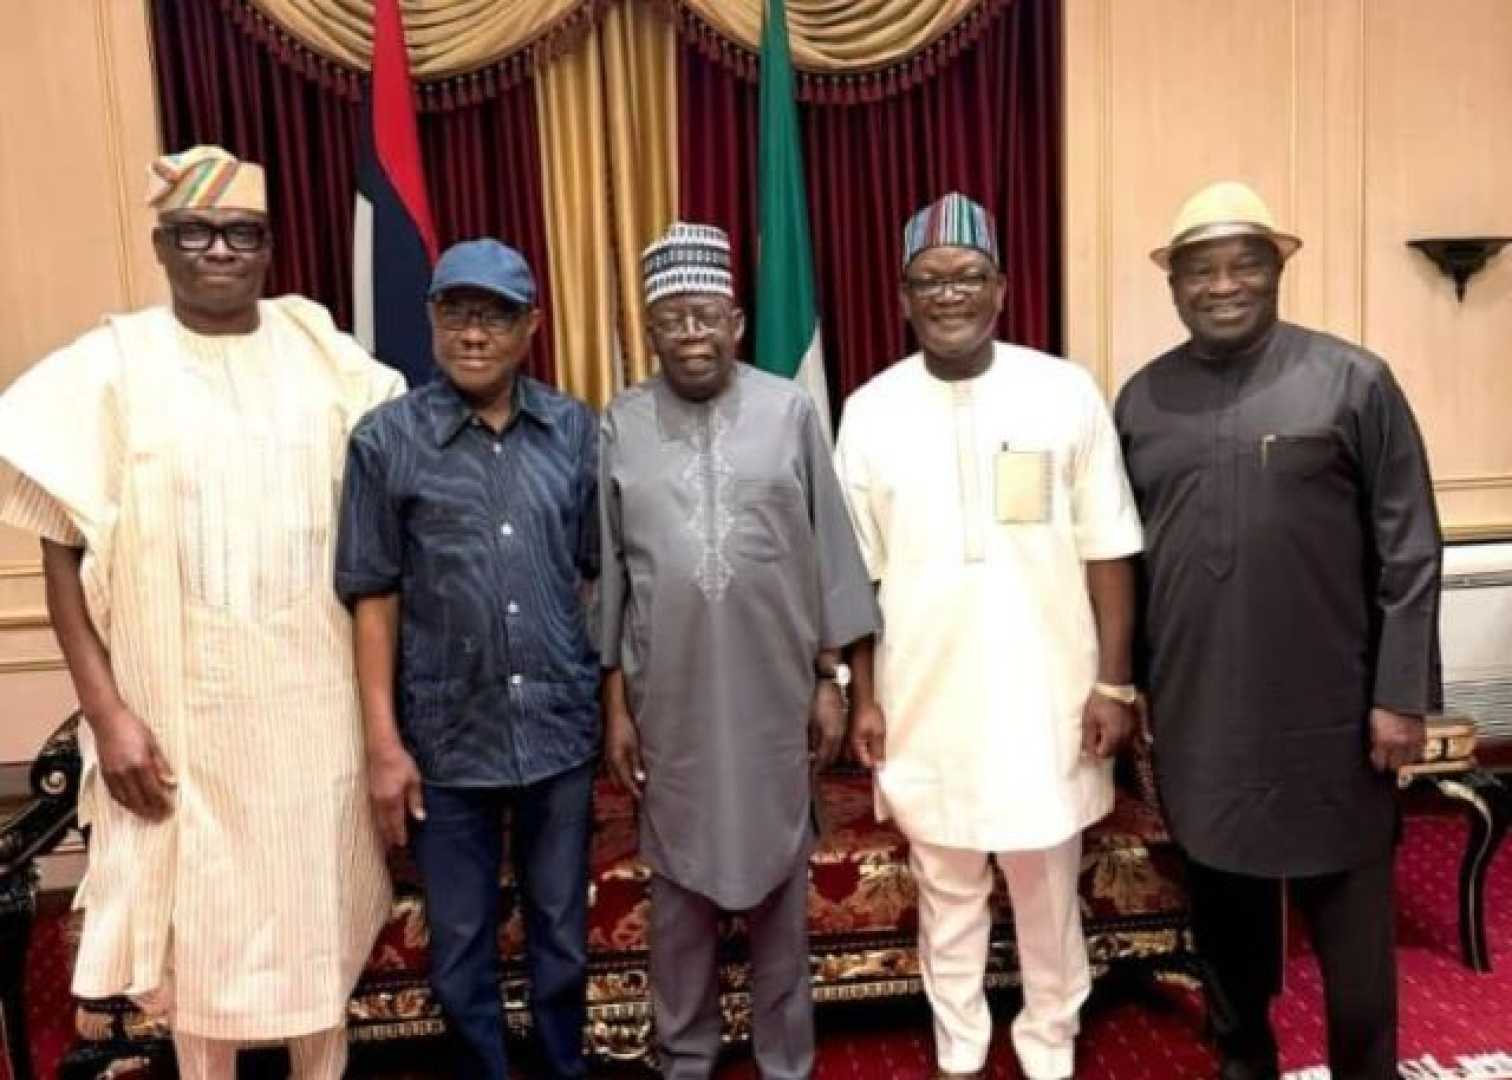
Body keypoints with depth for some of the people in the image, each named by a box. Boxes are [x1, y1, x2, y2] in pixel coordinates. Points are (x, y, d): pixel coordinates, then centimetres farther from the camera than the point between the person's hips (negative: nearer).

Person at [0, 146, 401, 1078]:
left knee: (319, 911, 16)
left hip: (315, 699, 2)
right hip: (184, 707, -2)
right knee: (201, 921, 12)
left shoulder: (322, 353, 2)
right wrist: (108, 713, -11)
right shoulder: (110, 366, -5)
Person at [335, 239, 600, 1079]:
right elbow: (374, 596, -3)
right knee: (461, 950, 14)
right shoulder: (386, 439, -5)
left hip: (560, 727, 2)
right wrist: (383, 742, -5)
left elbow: (600, 574, 5)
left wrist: (618, 700, 2)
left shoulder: (576, 430, 0)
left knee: (563, 937, 17)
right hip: (446, 738, -1)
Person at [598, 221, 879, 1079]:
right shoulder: (622, 426, -1)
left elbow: (830, 550, 0)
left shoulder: (791, 410, -4)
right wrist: (616, 703, 2)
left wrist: (831, 680, 0)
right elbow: (609, 571, 2)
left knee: (779, 886, 13)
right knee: (680, 888, 14)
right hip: (670, 701, 1)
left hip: (775, 695, 0)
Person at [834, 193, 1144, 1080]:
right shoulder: (870, 412, -3)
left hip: (1046, 698, 0)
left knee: (1048, 889, 16)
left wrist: (1114, 683, -4)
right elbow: (856, 573, 1)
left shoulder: (1067, 394, -6)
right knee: (947, 890, 17)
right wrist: (866, 697, 1)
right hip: (925, 702, 1)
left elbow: (1107, 553, -3)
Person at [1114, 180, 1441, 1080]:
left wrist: (1401, 692, -8)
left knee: (1345, 906, 11)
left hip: (1327, 709, -2)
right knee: (1223, 896, 18)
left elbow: (1410, 550, -4)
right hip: (1194, 710, 3)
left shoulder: (1353, 381, -4)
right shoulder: (1142, 399, 4)